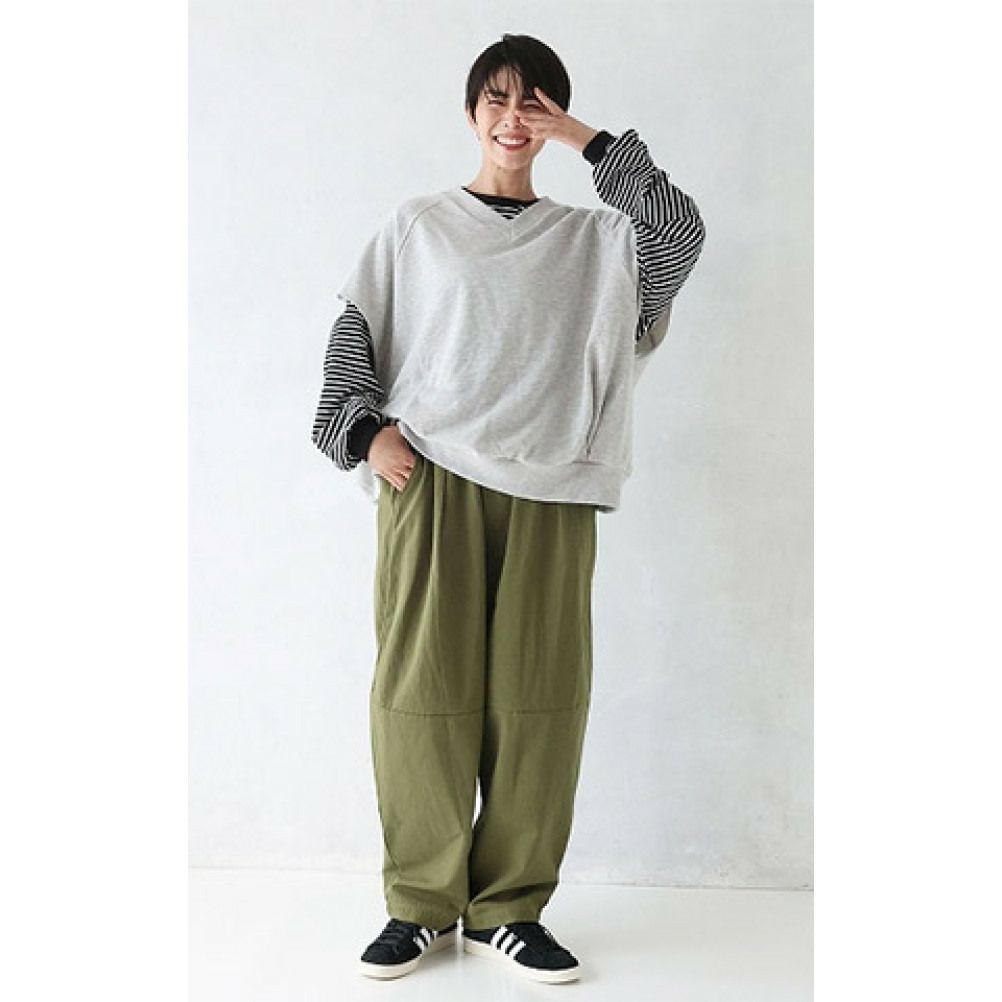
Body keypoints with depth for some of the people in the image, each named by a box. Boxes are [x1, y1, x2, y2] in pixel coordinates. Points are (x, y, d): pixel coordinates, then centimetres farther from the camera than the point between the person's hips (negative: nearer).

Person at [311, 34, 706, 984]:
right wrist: (368, 429, -4)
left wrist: (592, 142, 5)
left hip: (547, 490, 1)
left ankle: (508, 908, 10)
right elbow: (354, 333, 12)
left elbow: (680, 233, 1)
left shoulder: (591, 238, 19)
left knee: (537, 697, -3)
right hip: (430, 477, -1)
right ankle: (419, 904, 9)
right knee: (423, 689, -4)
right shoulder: (414, 226, 17)